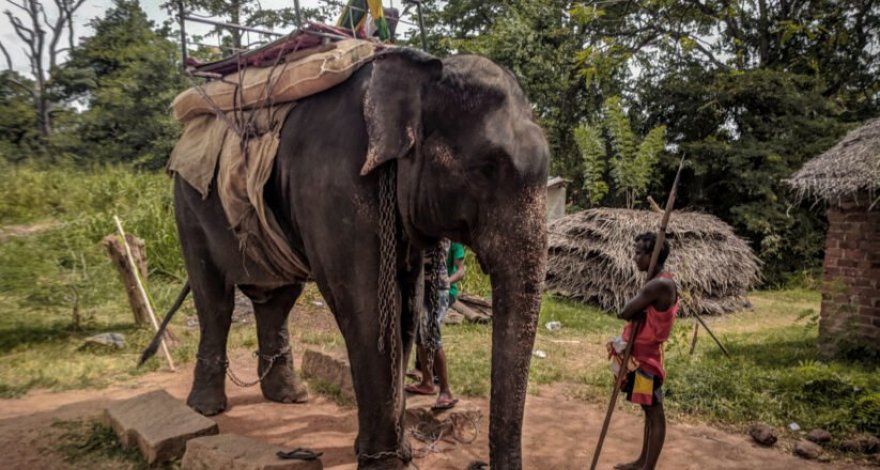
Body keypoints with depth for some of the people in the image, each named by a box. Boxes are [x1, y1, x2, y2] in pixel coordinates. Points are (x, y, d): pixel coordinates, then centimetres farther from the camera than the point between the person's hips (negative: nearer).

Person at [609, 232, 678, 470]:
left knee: (655, 413, 0)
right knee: (649, 410, 18)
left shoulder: (659, 285, -23)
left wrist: (636, 300, -5)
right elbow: (640, 315, 9)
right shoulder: (659, 283, 10)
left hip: (647, 357, -10)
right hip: (640, 354, 10)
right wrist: (623, 342, -3)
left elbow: (626, 313, -24)